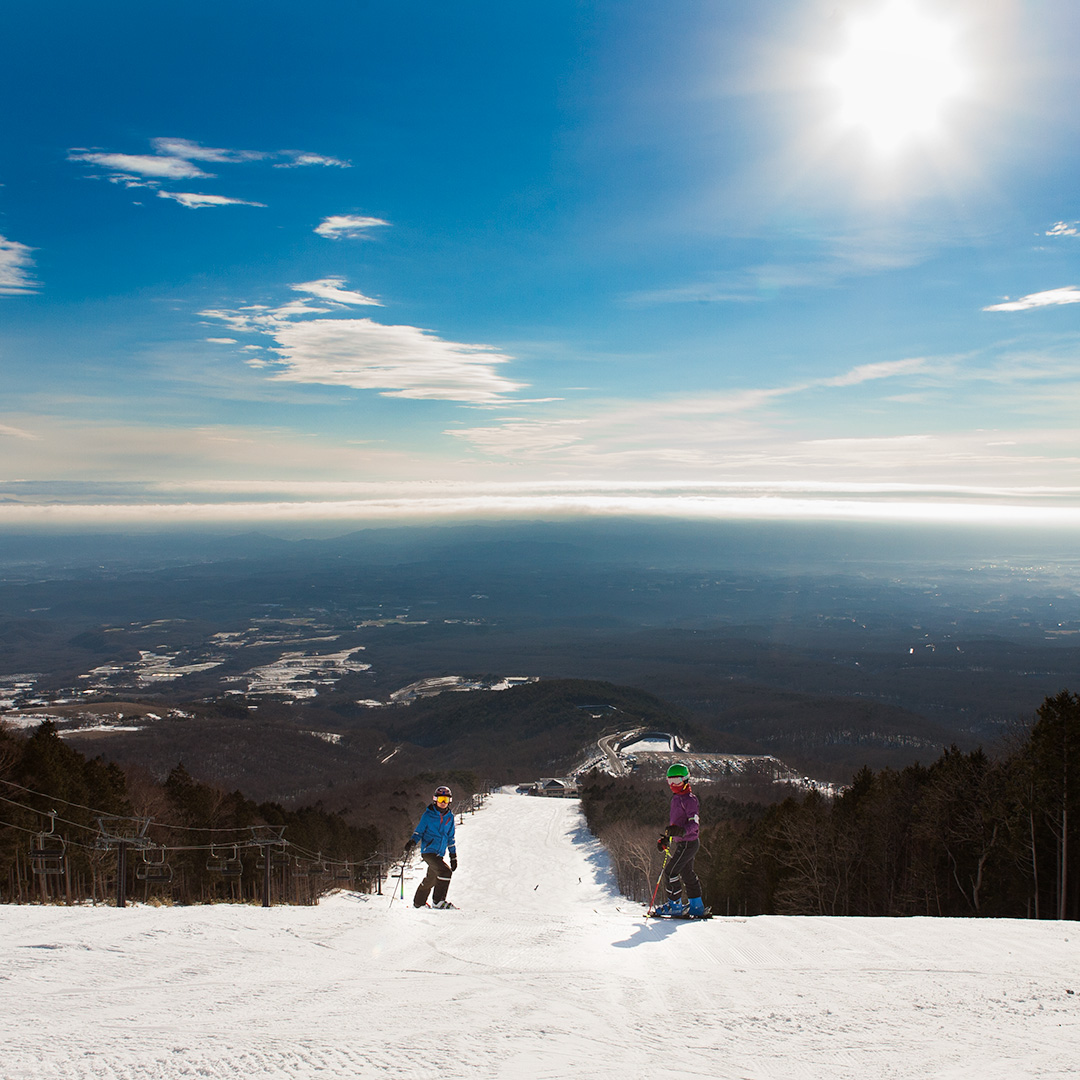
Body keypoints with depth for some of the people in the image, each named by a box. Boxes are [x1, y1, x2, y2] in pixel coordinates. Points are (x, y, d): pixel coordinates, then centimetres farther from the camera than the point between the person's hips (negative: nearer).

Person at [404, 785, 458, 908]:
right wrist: (412, 842, -20)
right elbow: (419, 831, -1)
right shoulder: (428, 815, -5)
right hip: (428, 851, -6)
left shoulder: (449, 816, 10)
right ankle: (438, 901, -12)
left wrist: (453, 855, 16)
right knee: (445, 871, -22)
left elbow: (450, 838, 17)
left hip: (440, 853, 6)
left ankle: (419, 903, 35)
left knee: (430, 879, 17)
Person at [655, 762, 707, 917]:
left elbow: (694, 823, -25)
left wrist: (681, 831, -42)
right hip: (678, 842, 10)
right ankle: (696, 906, 25)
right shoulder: (676, 798, 13)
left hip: (687, 843, -10)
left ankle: (674, 904, 4)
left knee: (670, 872, -8)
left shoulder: (689, 799, -16)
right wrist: (666, 839, 19)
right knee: (687, 874, 16)